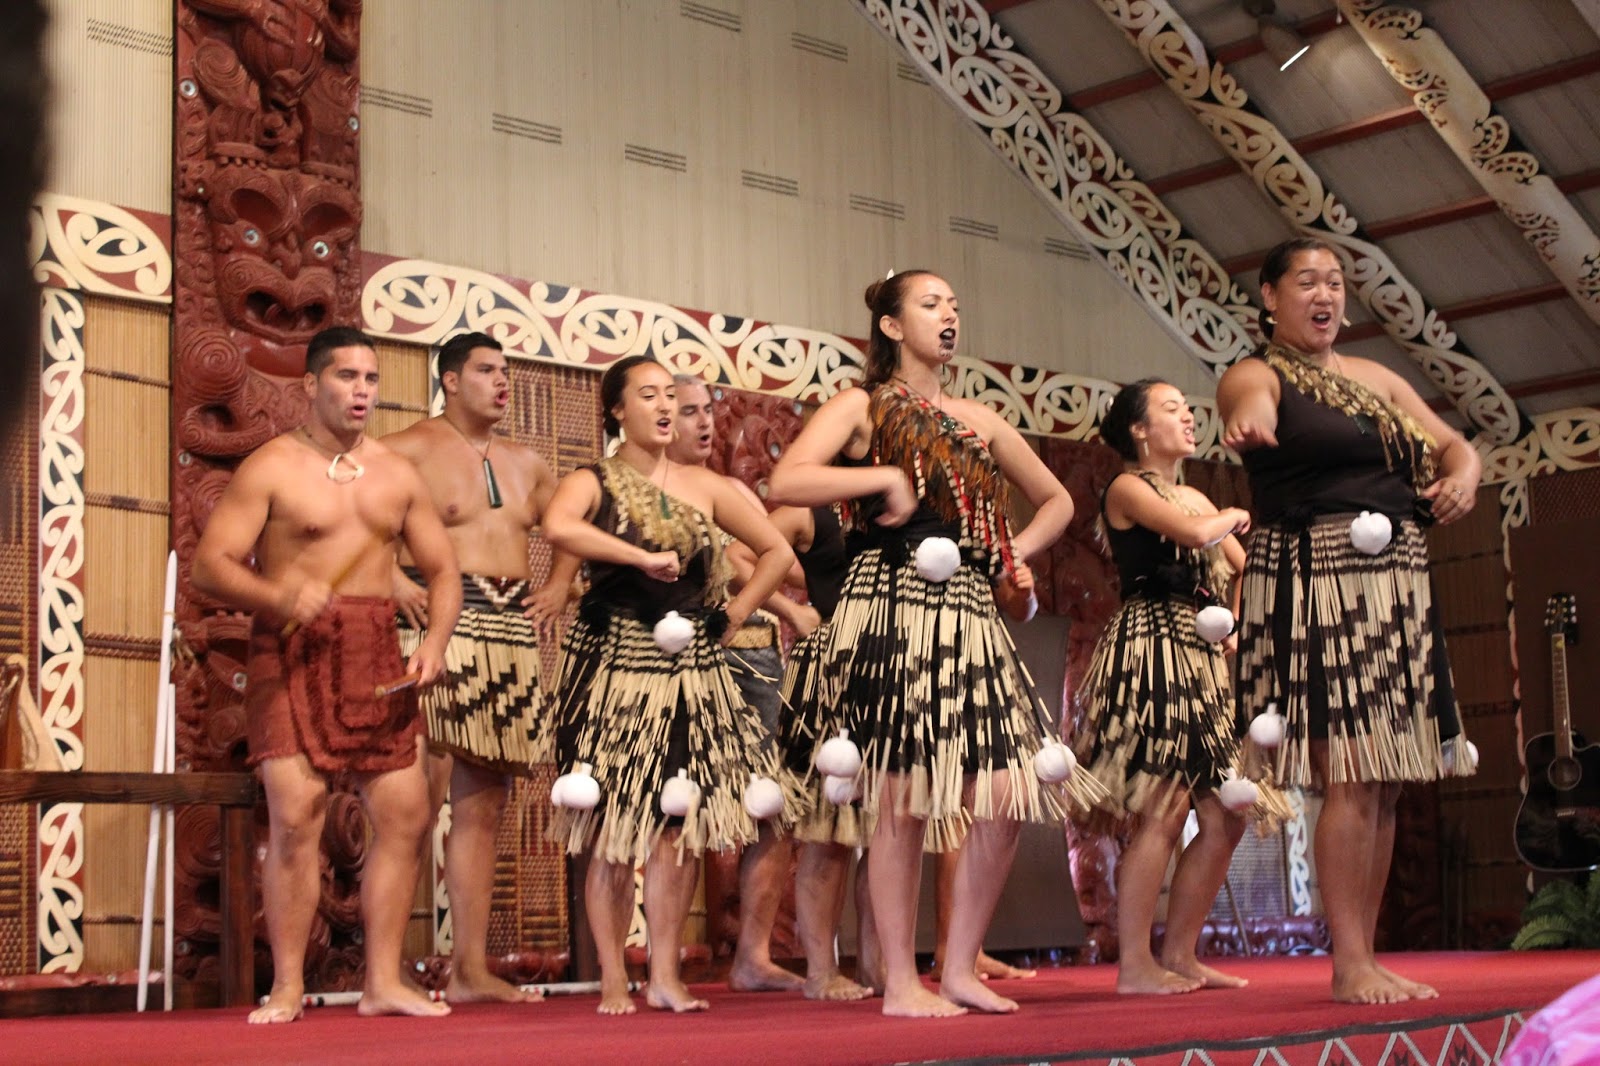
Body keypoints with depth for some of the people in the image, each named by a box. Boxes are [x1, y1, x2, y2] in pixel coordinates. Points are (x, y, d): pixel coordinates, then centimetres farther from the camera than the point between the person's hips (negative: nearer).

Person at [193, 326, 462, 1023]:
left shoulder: (397, 474, 14)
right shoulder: (271, 468, -2)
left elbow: (441, 570, 17)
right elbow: (209, 565, -9)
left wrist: (435, 640, -2)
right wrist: (279, 597, -27)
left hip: (376, 656, 5)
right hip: (292, 652, -5)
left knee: (407, 814, 1)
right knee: (295, 814, -12)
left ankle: (383, 982, 10)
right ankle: (287, 987, -2)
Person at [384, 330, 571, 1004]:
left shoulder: (525, 462, 20)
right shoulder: (412, 449, -1)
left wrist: (559, 584, 15)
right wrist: (392, 580, -17)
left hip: (513, 636, 7)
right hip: (443, 623, -7)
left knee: (482, 808, 8)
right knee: (420, 798, -13)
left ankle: (471, 969, 13)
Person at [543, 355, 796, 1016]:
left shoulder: (704, 487, 11)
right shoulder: (594, 483, 0)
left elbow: (777, 552, 16)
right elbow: (557, 527, -24)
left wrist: (732, 619, 7)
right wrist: (644, 557, -21)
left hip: (691, 672, 4)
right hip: (616, 668, -3)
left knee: (682, 825, 0)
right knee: (615, 827, -2)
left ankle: (666, 975, 9)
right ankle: (614, 980, 6)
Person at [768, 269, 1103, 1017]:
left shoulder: (979, 422, 20)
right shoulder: (864, 407, 3)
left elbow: (1055, 499, 30)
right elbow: (785, 484, -12)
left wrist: (1017, 552, 12)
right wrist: (884, 478, -14)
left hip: (969, 619, 6)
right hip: (893, 612, -6)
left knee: (1006, 797, -1)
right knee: (902, 800, -6)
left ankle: (961, 969, 10)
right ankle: (901, 982, 2)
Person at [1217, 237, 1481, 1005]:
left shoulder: (1376, 379, 20)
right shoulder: (1257, 375, 0)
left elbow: (1450, 443, 19)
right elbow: (1254, 408, -24)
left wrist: (1463, 474, -5)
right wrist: (1249, 425, -48)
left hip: (1397, 588, 7)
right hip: (1316, 587, -7)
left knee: (1385, 784, 5)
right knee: (1351, 778, -13)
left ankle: (1364, 956, 11)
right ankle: (1349, 964, -8)